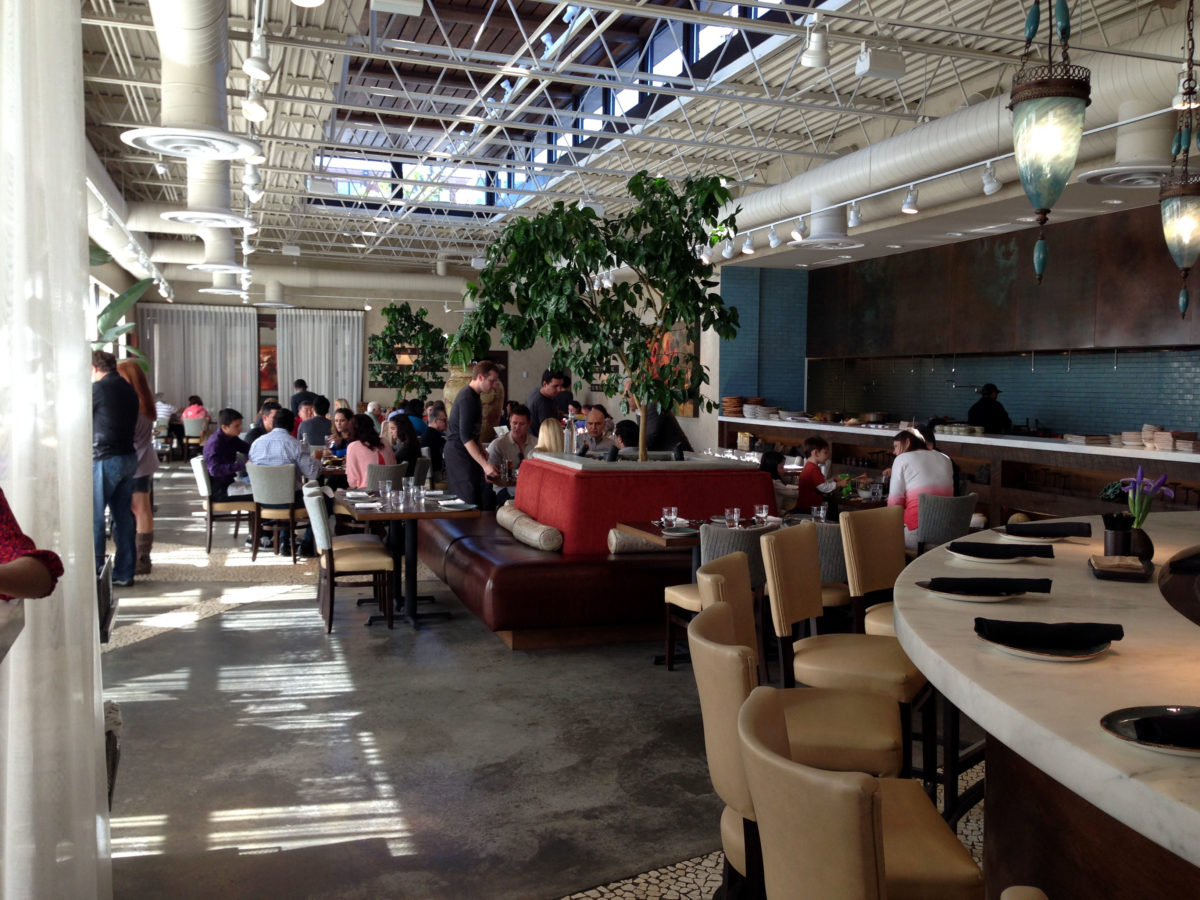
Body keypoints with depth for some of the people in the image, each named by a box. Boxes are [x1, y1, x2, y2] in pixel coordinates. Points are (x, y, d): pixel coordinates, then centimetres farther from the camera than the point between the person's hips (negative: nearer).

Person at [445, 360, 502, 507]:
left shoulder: (470, 394, 14)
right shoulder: (468, 399, -19)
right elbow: (466, 437, -25)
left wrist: (481, 450, 21)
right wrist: (485, 464, -29)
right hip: (459, 455, -10)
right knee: (468, 501, -12)